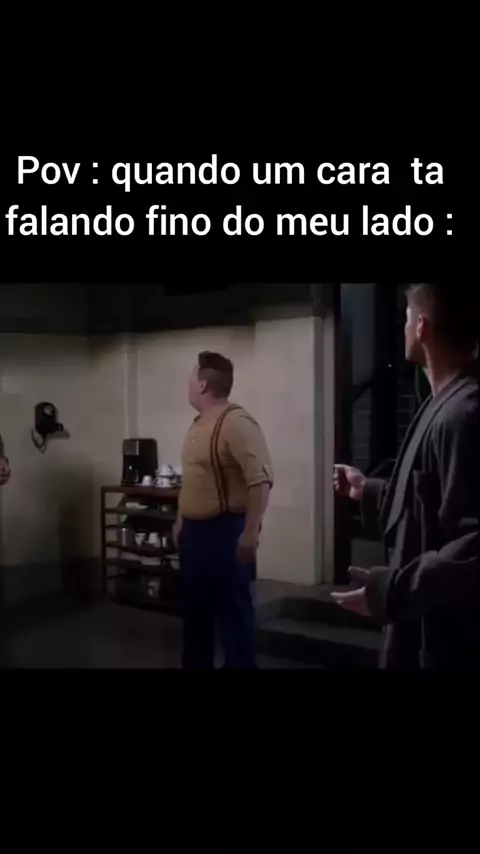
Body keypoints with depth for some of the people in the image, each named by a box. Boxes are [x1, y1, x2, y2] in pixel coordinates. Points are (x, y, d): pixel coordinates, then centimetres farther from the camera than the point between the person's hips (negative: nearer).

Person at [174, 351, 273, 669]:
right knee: (196, 608, 17)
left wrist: (250, 532, -26)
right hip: (195, 530, 9)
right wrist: (181, 521, 21)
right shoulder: (199, 424, 13)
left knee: (233, 609, 0)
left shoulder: (237, 423, -18)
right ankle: (196, 664, 30)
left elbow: (261, 480, -24)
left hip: (225, 531, -9)